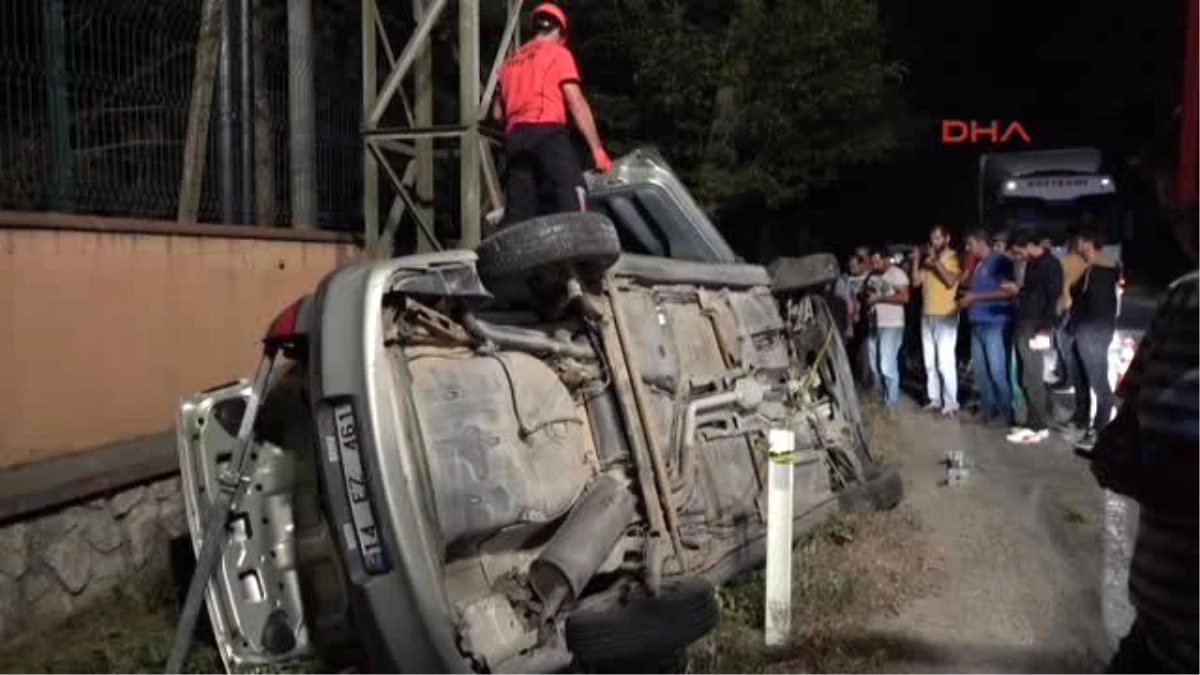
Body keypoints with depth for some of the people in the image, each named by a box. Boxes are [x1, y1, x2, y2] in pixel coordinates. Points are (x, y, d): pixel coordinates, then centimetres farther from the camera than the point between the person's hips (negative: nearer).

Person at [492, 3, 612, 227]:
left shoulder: (511, 61, 27)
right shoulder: (558, 53, 9)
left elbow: (497, 112, 23)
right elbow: (576, 103, -1)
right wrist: (597, 149, -4)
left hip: (514, 138, 7)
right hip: (547, 133, -6)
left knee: (518, 213, 4)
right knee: (573, 200, -19)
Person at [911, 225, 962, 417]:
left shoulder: (954, 258, -5)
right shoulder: (928, 259, 14)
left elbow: (951, 281, -19)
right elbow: (916, 281, 8)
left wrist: (936, 261, -17)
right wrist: (916, 260, 0)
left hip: (946, 316, -7)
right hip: (927, 315, 7)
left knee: (945, 362, -10)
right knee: (929, 362, 10)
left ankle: (951, 404, -6)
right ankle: (934, 400, 17)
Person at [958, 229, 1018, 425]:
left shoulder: (1000, 261, -7)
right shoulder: (978, 265, 17)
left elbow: (1009, 291, -16)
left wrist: (976, 297, -14)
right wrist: (967, 298, 9)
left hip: (995, 324, -8)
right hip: (978, 324, 8)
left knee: (997, 371, -6)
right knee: (980, 370, 9)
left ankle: (1005, 412, 3)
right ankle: (987, 409, 18)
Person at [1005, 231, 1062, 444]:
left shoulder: (1050, 264, -10)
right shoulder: (1032, 264, 17)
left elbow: (1053, 298, -16)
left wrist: (1044, 331, -20)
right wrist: (1017, 290, 10)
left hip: (1036, 328, -9)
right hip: (1024, 325, 9)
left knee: (1032, 378, -7)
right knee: (1027, 377, 10)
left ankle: (1038, 428, -1)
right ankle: (1039, 421, 17)